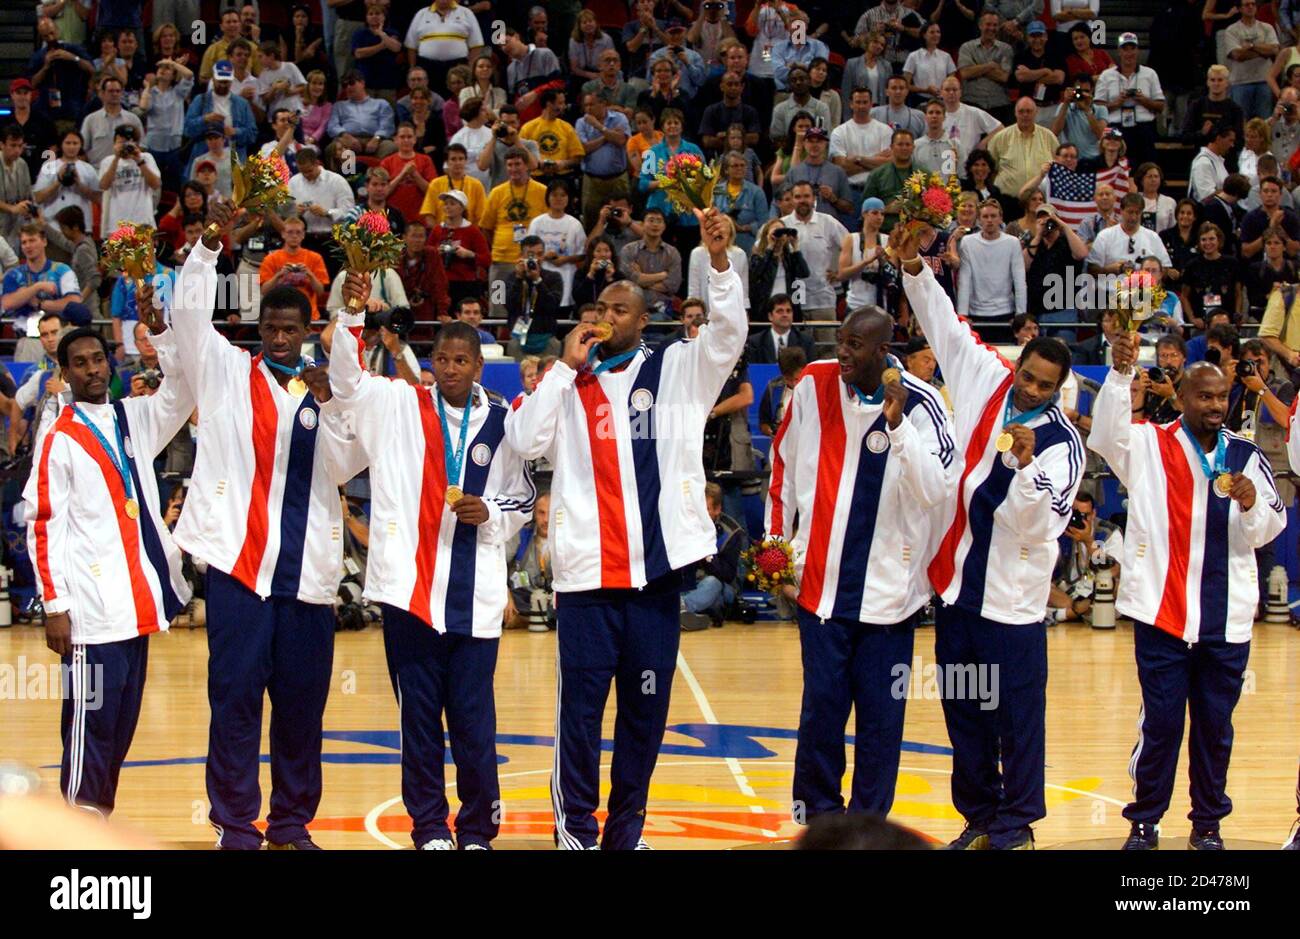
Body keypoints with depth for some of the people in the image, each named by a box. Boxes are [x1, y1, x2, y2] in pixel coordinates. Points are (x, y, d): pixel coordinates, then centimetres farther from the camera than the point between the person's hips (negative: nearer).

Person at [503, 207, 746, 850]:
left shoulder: (675, 372, 9)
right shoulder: (567, 382, 10)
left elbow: (728, 334, -6)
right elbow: (524, 440, -4)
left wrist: (720, 261, -20)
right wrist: (566, 366, -5)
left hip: (656, 567, 1)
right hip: (587, 568, -1)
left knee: (646, 706, 7)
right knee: (580, 703, -2)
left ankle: (626, 828, 17)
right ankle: (576, 827, 6)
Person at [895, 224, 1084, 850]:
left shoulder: (1062, 444, -9)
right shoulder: (985, 383, 3)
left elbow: (1040, 522, -18)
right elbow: (946, 326, 6)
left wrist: (1025, 464, -32)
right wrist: (915, 271, -5)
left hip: (1014, 593, -5)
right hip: (958, 579, 5)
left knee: (1017, 714, -1)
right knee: (963, 711, 12)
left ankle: (1016, 824, 8)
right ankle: (979, 817, 23)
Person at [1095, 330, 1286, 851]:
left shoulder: (1246, 456, 7)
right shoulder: (1149, 446, 1)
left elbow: (1269, 529, 7)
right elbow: (1106, 433, -18)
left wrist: (1252, 504, -15)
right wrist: (1120, 374, -31)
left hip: (1227, 616, 2)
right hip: (1163, 611, -2)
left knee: (1215, 725, 8)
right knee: (1160, 723, 1)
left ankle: (1208, 822, 20)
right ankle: (1144, 821, 12)